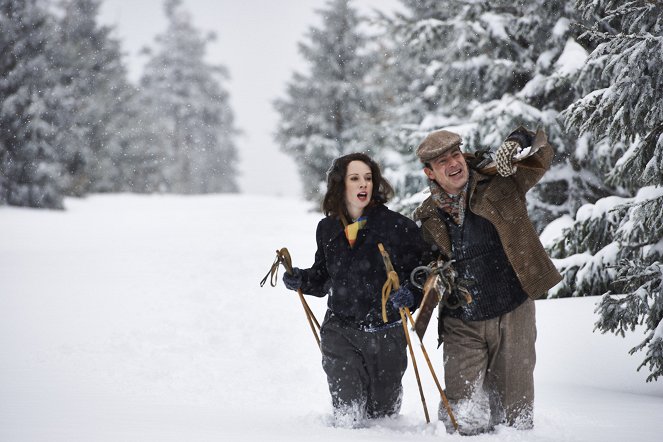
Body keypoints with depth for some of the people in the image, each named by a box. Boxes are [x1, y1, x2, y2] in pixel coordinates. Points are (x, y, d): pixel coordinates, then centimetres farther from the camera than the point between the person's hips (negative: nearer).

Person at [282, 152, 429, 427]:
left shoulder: (397, 225, -8)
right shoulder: (327, 229, 5)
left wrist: (410, 294, -24)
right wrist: (302, 280, -1)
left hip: (386, 334, -2)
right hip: (340, 332, 2)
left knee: (383, 409, 14)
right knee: (347, 412, -7)